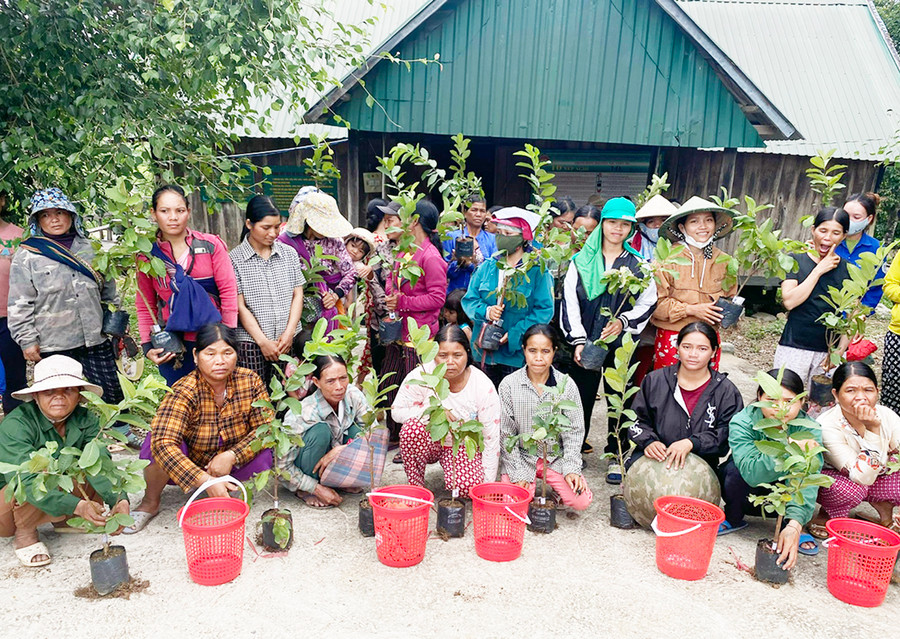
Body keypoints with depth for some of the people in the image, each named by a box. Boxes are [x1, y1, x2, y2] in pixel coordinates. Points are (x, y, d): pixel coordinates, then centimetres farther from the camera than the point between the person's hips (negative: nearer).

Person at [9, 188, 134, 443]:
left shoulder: (88, 248, 10)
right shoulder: (27, 255, -1)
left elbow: (108, 288, 18)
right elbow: (20, 304, -2)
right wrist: (27, 340, -6)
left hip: (96, 338, 3)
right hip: (54, 346, -3)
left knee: (112, 389, 10)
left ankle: (124, 432, 28)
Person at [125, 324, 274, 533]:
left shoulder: (250, 381, -16)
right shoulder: (184, 392, -26)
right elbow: (163, 443, -39)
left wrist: (232, 455, -32)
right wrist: (206, 481, -48)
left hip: (229, 465, 2)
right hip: (187, 467, -1)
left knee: (262, 455, -27)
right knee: (156, 441, -31)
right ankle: (150, 503, -3)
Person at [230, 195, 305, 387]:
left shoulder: (289, 254, 9)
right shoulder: (235, 259, -3)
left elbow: (297, 295, 8)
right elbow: (240, 307, -5)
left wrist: (289, 332, -4)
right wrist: (263, 342, -9)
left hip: (288, 342, 3)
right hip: (252, 344, -3)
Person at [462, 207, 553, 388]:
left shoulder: (537, 270, -4)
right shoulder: (487, 267, 9)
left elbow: (544, 310, -9)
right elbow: (469, 300, 9)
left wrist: (514, 335, -17)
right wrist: (485, 311, -13)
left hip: (518, 355, -4)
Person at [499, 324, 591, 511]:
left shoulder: (567, 385, -4)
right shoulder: (509, 384, -9)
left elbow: (574, 432, 1)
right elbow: (506, 435, -5)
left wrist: (571, 469, -8)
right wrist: (518, 474, -10)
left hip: (556, 457, 1)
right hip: (520, 456, -1)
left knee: (581, 501, -15)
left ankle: (555, 488, 15)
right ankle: (530, 486, 13)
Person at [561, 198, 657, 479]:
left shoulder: (639, 264, 8)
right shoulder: (581, 261, 6)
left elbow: (648, 303, 6)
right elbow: (569, 302, 0)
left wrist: (623, 321, -12)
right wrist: (578, 340, -10)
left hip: (621, 344, 0)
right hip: (586, 342, 0)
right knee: (582, 398, 4)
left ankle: (615, 456, 17)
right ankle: (575, 450, 20)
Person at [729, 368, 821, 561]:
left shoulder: (809, 430, -22)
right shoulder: (741, 422, -27)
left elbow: (807, 481, -36)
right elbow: (752, 473, -40)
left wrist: (794, 525, -50)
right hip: (747, 494, -1)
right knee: (737, 469, -34)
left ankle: (787, 526, -3)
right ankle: (733, 519, -2)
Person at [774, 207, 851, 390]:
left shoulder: (848, 270, 8)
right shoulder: (795, 260, 3)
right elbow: (789, 301, -12)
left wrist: (840, 350, -5)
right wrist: (820, 270, -8)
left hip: (828, 353, 2)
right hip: (794, 348, -2)